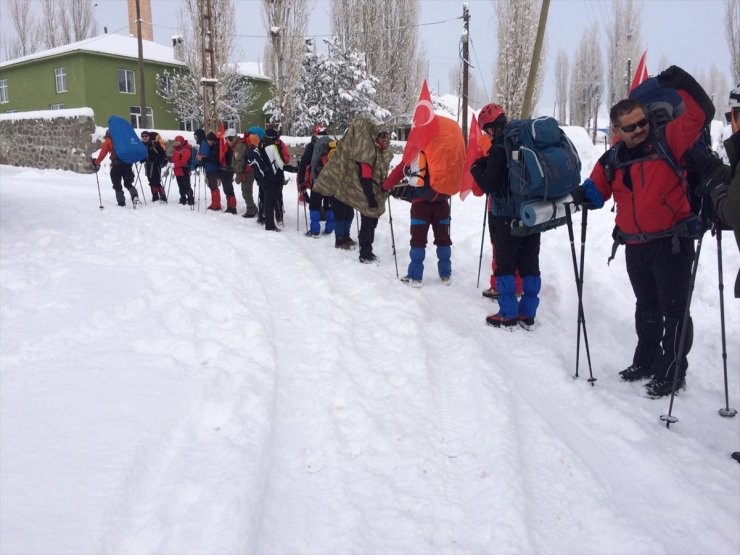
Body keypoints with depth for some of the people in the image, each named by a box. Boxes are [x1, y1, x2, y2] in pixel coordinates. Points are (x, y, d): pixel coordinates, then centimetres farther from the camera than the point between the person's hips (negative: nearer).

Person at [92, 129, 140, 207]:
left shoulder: (108, 141, 9)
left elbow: (103, 153, 4)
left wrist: (96, 163, 13)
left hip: (116, 165, -3)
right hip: (127, 163, 3)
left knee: (117, 185, 7)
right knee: (128, 183, 12)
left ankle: (121, 203, 1)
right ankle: (135, 196, -15)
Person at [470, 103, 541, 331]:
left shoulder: (499, 149, -15)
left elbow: (490, 186, -14)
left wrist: (477, 169, 2)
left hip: (508, 216, -6)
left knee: (505, 265, 3)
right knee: (530, 264, 10)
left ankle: (508, 314, 6)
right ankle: (528, 313, 16)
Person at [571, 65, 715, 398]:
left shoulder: (666, 141, -8)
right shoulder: (612, 161, 4)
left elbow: (699, 114, -14)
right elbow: (596, 191, 10)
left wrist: (681, 84, -21)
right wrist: (582, 195, -10)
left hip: (672, 242, -5)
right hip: (635, 246, 5)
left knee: (673, 309, 2)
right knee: (646, 308, 19)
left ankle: (672, 371, 13)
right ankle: (647, 360, 34)